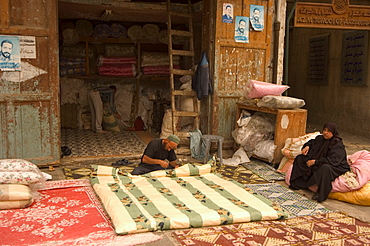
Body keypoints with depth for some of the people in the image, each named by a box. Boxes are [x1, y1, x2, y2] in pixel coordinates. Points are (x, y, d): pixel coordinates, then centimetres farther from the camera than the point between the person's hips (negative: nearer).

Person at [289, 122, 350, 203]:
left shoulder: (338, 145, -20)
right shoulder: (320, 138, 2)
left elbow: (333, 160, -30)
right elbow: (312, 142, 26)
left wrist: (315, 162, -28)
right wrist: (307, 146, 2)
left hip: (335, 167, -8)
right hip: (318, 164, 8)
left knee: (325, 167, -44)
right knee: (300, 158, 4)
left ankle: (321, 194, -32)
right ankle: (296, 184, 4)